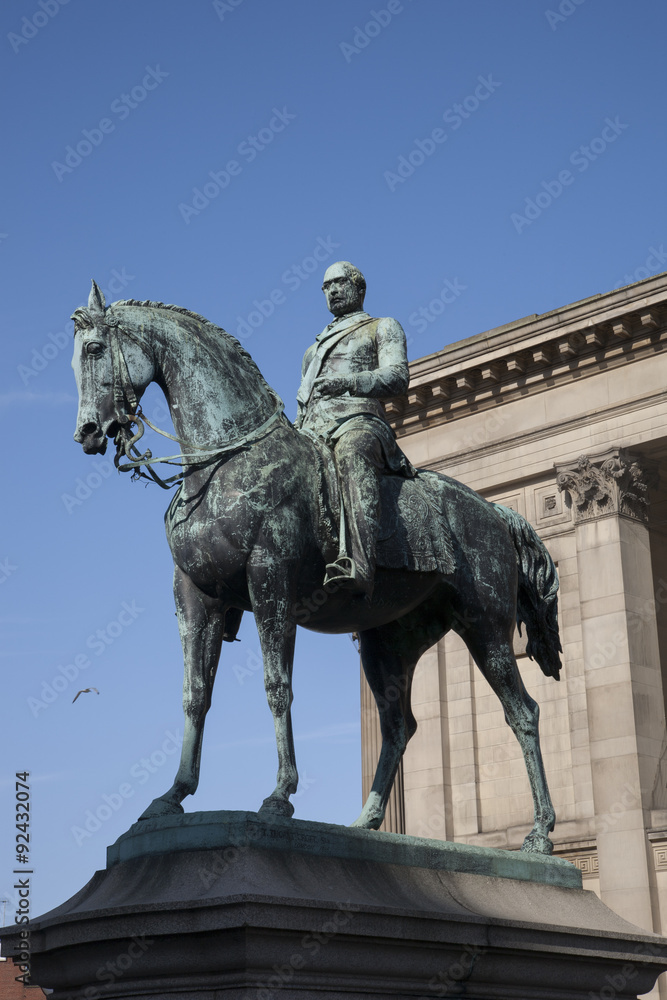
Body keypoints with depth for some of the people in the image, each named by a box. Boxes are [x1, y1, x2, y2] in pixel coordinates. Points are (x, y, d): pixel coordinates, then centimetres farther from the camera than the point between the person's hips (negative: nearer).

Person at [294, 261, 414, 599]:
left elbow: (397, 376, 2)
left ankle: (361, 567, -63)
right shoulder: (316, 348, 38)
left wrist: (349, 382, -17)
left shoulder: (383, 327, 21)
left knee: (351, 451, -44)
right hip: (311, 432, 7)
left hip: (358, 423, -7)